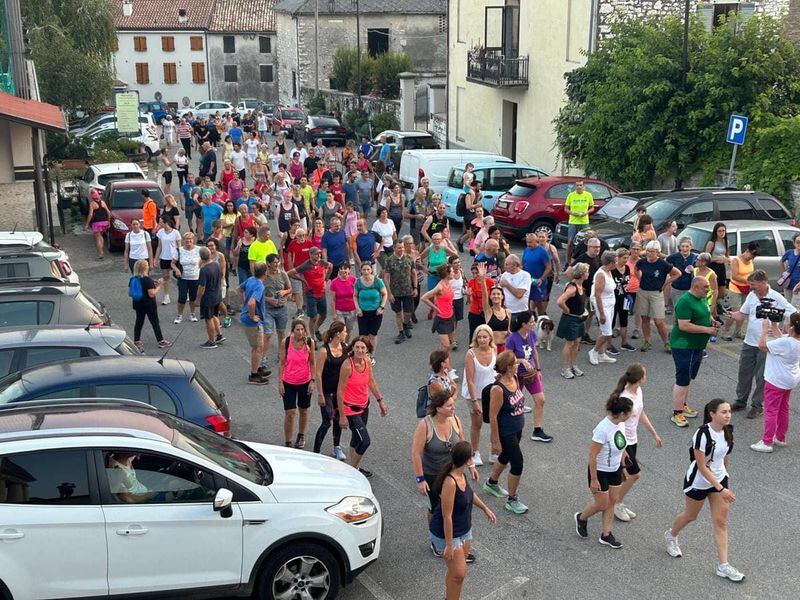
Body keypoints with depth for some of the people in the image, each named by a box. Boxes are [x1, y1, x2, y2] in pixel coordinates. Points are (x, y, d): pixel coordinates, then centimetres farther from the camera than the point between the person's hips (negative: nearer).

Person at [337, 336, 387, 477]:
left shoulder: (367, 362, -5)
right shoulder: (347, 365, -25)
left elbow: (372, 382, 11)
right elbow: (340, 392, -20)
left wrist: (380, 401, 11)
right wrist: (342, 416, -18)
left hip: (364, 406, 7)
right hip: (351, 408, -7)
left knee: (356, 438, 22)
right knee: (365, 441, -8)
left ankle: (352, 466, 40)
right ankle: (352, 470, 12)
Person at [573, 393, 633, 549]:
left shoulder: (620, 424, -8)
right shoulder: (603, 429, -32)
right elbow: (592, 455, -25)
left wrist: (623, 466, 19)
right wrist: (594, 479, -20)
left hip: (615, 470, 7)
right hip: (600, 472, -7)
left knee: (612, 501, 14)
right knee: (602, 504, 6)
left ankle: (606, 535, 29)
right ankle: (581, 518, 36)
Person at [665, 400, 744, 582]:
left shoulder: (727, 430, -9)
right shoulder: (703, 434, -30)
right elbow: (702, 467, -26)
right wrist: (721, 489, -27)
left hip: (719, 479, 5)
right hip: (698, 482, -5)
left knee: (721, 522, 5)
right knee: (691, 516, 18)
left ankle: (723, 566, 13)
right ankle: (671, 535, 48)